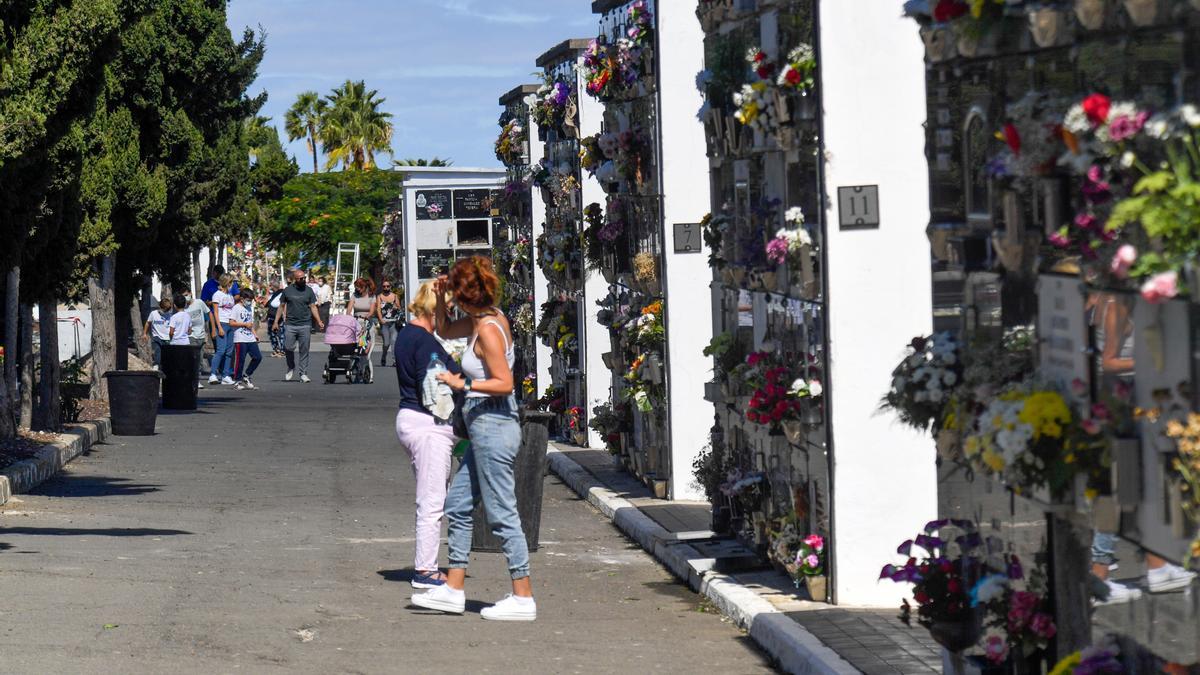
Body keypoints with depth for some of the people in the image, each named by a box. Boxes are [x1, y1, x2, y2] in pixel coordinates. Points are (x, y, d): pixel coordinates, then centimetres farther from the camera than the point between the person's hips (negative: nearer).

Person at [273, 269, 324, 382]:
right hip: (290, 325, 0)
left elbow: (313, 307, 6)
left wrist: (319, 321, -5)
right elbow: (281, 307, 10)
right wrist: (276, 321, 5)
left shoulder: (309, 291, 6)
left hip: (305, 325, 0)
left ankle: (303, 374, 6)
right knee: (288, 348, -5)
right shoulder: (287, 291, 5)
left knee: (304, 351, 0)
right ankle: (291, 368, 20)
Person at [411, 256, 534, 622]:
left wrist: (462, 384, -18)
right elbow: (446, 330, 28)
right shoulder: (486, 319, 10)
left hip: (493, 427, -10)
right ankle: (453, 590, 19)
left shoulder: (487, 329, -17)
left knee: (502, 514, -5)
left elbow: (505, 383, -22)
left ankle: (523, 598, 0)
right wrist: (438, 299, 13)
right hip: (486, 428, 10)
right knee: (457, 505, 14)